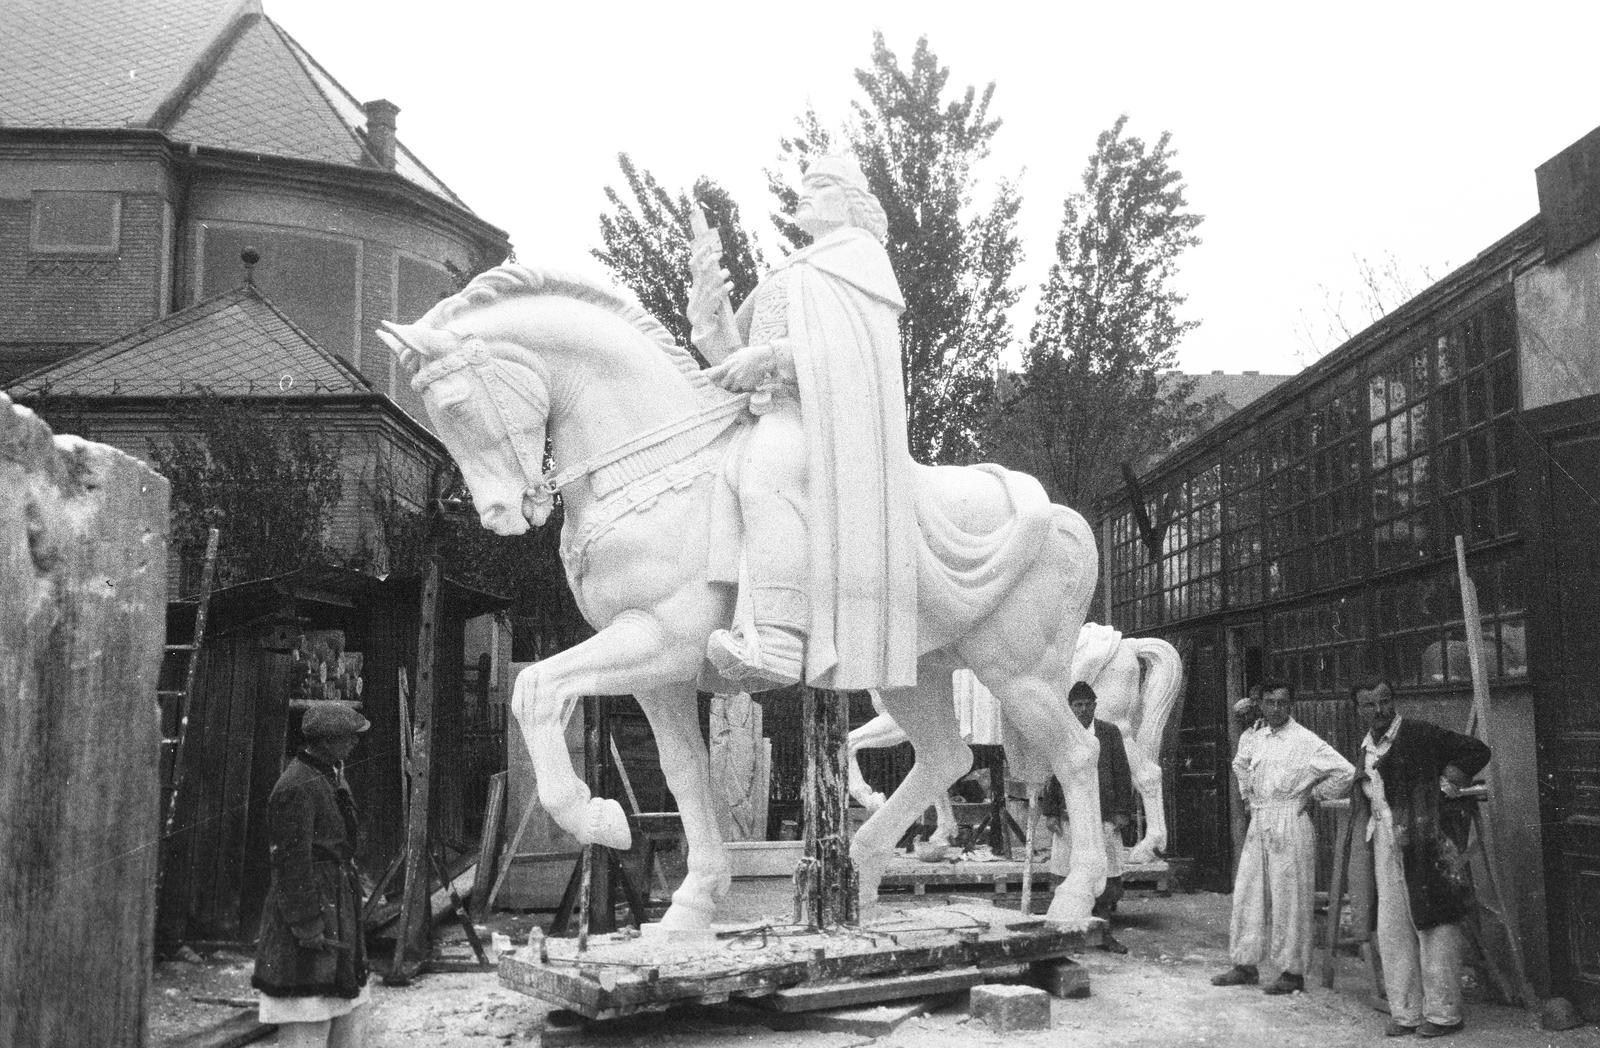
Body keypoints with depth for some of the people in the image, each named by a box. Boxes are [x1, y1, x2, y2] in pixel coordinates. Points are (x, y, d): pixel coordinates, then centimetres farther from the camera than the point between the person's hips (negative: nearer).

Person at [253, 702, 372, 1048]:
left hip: (339, 911, 10)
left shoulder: (330, 776, 12)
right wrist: (308, 926, -21)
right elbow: (291, 864, -21)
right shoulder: (297, 789, -20)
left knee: (351, 1015, 16)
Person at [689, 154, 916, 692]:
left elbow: (849, 345, -6)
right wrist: (709, 291, 10)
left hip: (826, 410, -10)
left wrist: (769, 356, -16)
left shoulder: (861, 252, 11)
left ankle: (778, 643, -50)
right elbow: (731, 350, 26)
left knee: (766, 469, -37)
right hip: (775, 412, 10)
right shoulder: (788, 275, 34)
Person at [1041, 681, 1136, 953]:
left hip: (1105, 816, 1)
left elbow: (1123, 774, 7)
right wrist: (1050, 812, 0)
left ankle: (1103, 932, 11)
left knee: (1108, 879, 0)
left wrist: (1122, 812, 0)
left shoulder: (1110, 732, 7)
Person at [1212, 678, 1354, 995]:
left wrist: (1315, 795, -6)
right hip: (1258, 823, 6)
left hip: (1291, 823, -6)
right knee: (1247, 893, 9)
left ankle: (1293, 971, 9)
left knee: (1289, 899, -1)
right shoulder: (1252, 737, 8)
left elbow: (1345, 771, -15)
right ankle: (1245, 965, 18)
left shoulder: (1304, 741, -11)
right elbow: (1240, 765, 30)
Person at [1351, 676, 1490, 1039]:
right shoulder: (1366, 747, 14)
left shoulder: (1419, 734, -7)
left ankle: (1443, 1013, 6)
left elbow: (1477, 751, -6)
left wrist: (1446, 783, -10)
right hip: (1385, 842, 7)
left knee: (1434, 925, -2)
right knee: (1392, 930, 7)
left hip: (1426, 841, -7)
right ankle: (1405, 1012, 15)